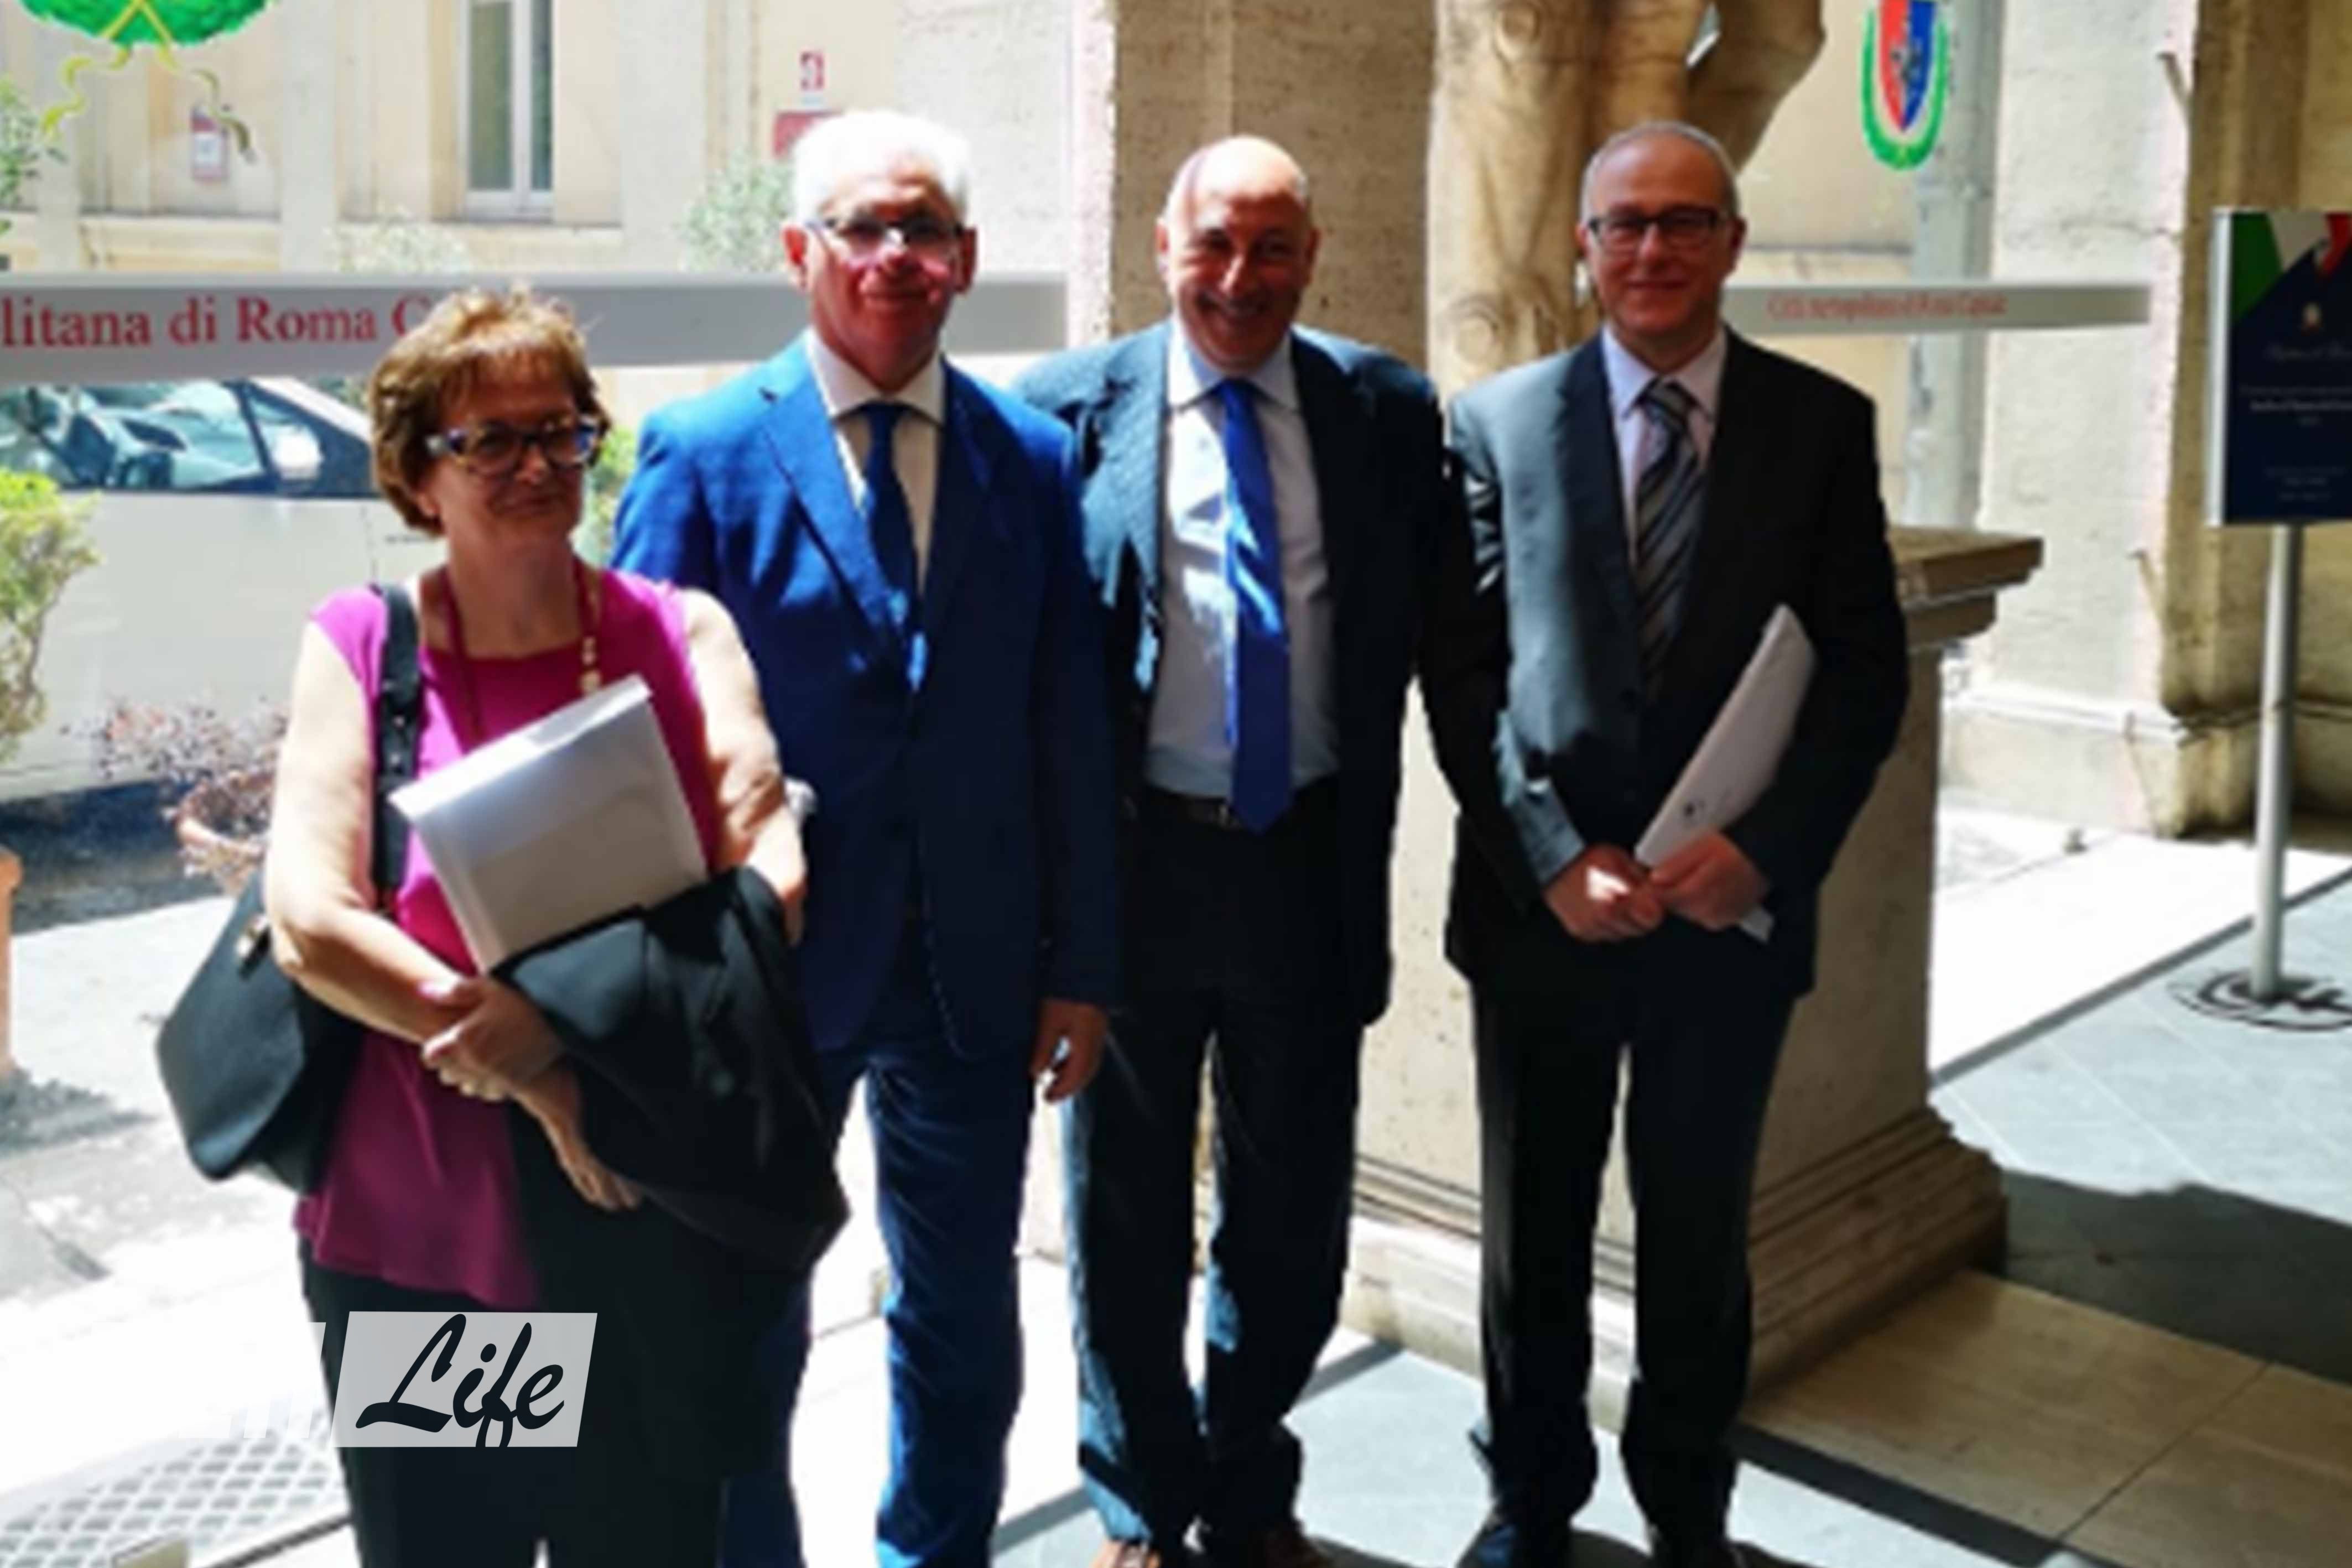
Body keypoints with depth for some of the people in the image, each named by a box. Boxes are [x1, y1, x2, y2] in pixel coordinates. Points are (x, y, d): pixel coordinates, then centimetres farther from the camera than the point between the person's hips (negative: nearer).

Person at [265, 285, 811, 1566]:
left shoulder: (680, 632, -1)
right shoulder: (360, 645, -4)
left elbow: (771, 878, -11)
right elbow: (311, 922, -13)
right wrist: (539, 1078, -19)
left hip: (650, 1215, 1)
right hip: (414, 1229, 0)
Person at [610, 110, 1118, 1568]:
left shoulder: (1034, 456, 1)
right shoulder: (704, 452, -7)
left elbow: (1071, 731, 2)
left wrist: (1082, 964, 1)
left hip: (976, 967, 3)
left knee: (965, 1312, 18)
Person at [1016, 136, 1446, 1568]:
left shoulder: (1388, 412, 1)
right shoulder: (1070, 406, -5)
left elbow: (1421, 627, 7)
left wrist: (1367, 827, -1)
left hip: (1313, 859, 2)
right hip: (1134, 851, -1)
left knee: (1296, 1202, 15)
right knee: (1126, 1203, 13)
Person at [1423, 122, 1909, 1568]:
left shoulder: (1823, 424, 1)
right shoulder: (1499, 421, 1)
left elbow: (1867, 671, -1)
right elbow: (1462, 672, -3)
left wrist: (1764, 851, -13)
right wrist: (1552, 857, -12)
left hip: (1731, 904, 0)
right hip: (1540, 904, 0)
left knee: (1699, 1232, 14)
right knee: (1535, 1231, 13)